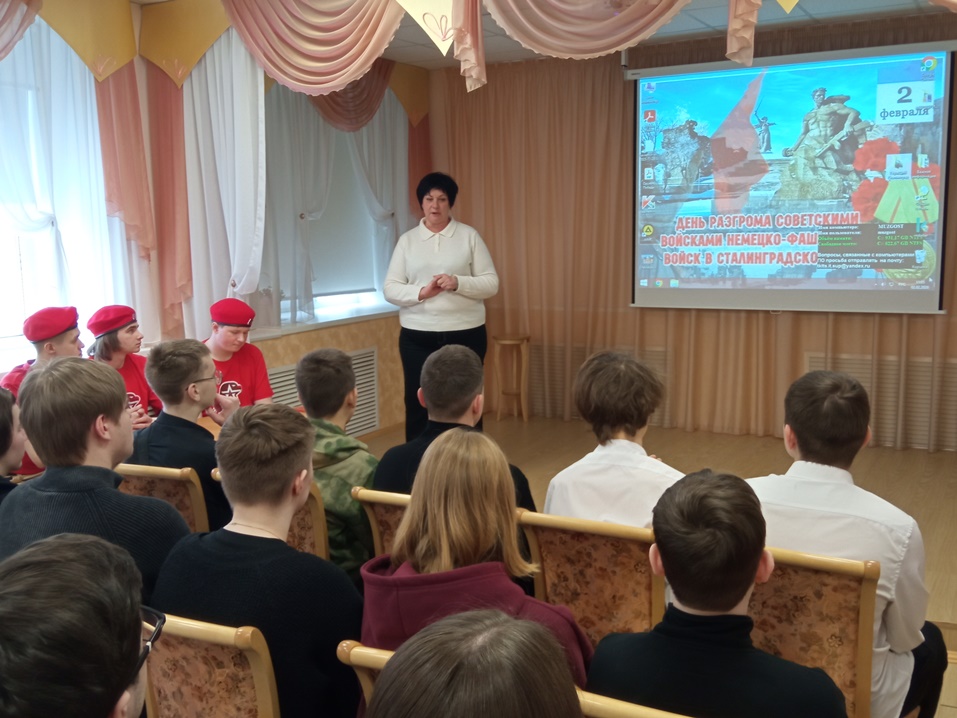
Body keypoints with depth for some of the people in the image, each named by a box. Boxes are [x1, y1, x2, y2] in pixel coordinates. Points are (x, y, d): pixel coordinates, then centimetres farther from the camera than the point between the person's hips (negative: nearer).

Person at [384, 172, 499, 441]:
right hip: (417, 337, 1)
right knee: (418, 404, 5)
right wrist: (421, 292, -16)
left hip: (466, 334, -1)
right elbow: (390, 288, 2)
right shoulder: (407, 240, 7)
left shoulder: (469, 236, 3)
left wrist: (458, 283, -18)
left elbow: (491, 284, -1)